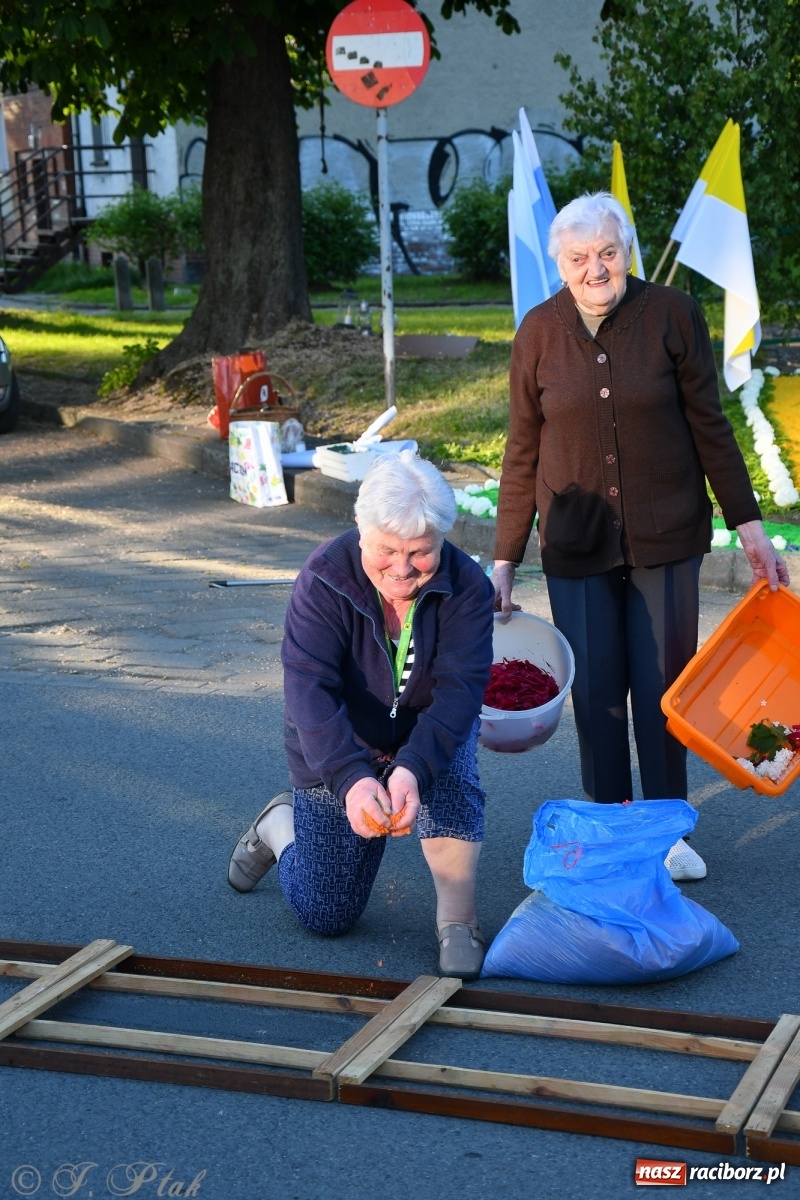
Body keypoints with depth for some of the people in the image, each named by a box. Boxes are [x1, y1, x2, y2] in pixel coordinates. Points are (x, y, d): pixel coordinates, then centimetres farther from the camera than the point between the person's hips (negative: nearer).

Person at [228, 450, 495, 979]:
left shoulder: (467, 587, -22)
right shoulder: (325, 579, -25)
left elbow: (459, 688, -30)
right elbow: (309, 687, -33)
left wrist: (414, 769, -48)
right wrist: (351, 778, -48)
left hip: (429, 734, 1)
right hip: (339, 749, -1)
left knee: (452, 775, -36)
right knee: (326, 914, 3)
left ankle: (458, 923, -20)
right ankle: (279, 825, 33)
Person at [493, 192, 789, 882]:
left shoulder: (672, 315, -5)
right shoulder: (540, 332, -2)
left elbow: (710, 428, 1)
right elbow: (523, 454, 4)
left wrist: (749, 526, -1)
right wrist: (505, 559, 4)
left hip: (666, 538, -1)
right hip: (576, 544, 1)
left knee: (664, 687, 4)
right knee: (595, 691, 4)